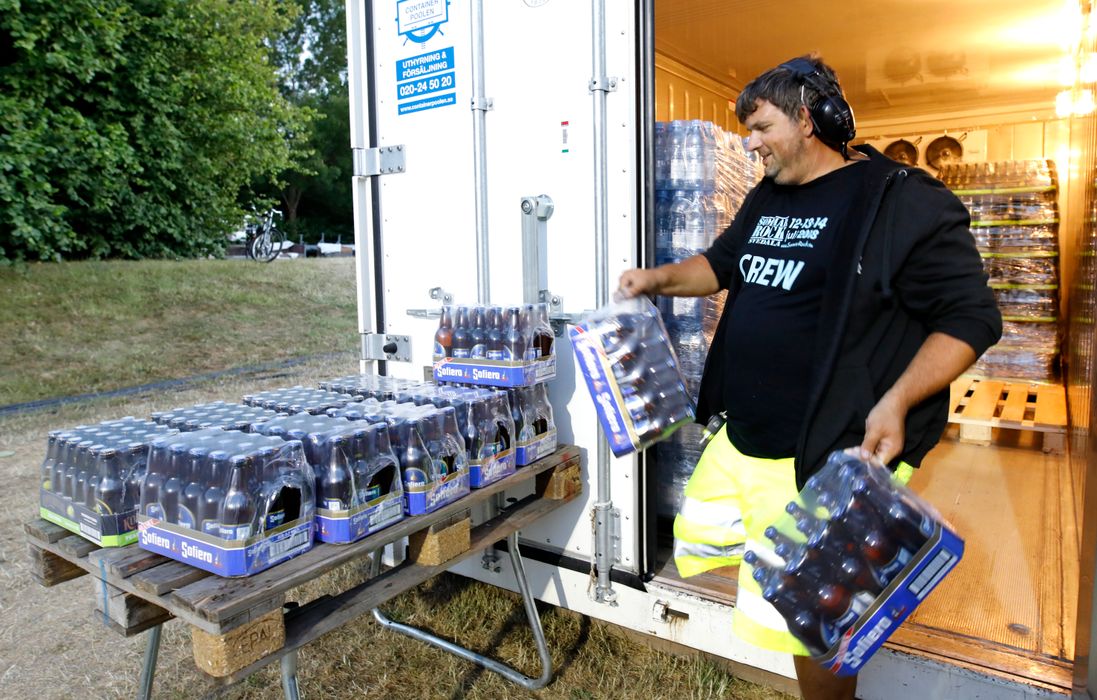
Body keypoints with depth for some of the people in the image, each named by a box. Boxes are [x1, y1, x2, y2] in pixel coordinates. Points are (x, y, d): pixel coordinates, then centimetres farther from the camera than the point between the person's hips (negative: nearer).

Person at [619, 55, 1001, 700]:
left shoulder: (905, 203, -12)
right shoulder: (767, 198, 12)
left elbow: (972, 317, -13)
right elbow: (723, 264, 27)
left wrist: (895, 402, -26)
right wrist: (658, 278, 11)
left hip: (823, 457, -9)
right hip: (737, 441, 9)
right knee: (698, 539, 22)